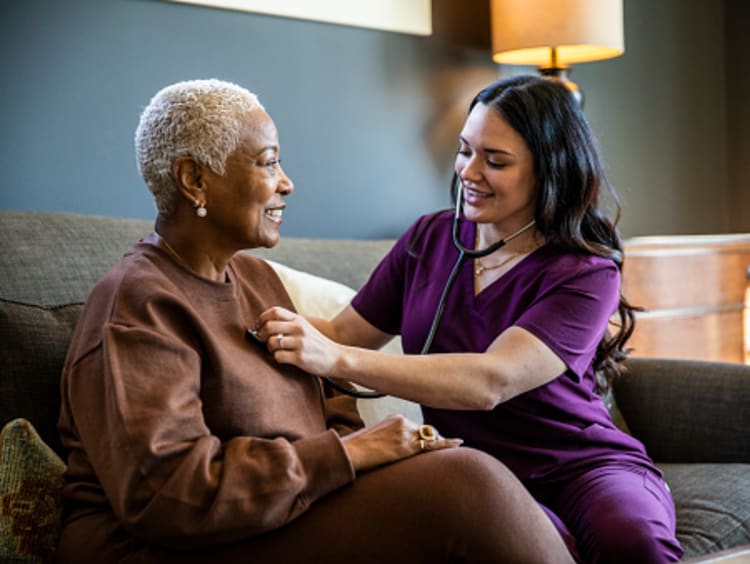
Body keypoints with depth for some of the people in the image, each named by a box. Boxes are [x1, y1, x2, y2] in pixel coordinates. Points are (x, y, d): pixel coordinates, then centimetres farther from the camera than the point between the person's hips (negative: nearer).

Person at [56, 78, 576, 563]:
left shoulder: (255, 275, 15)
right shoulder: (137, 306, -13)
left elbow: (323, 400, 17)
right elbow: (166, 493, -23)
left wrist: (360, 442, -7)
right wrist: (348, 453, -21)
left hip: (281, 515, 8)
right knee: (463, 488, -23)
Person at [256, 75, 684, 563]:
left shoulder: (586, 274, -11)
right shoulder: (430, 238, 5)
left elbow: (490, 383, -26)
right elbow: (344, 334, 11)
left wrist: (337, 360, -33)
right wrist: (281, 328, -10)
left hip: (584, 467, -1)